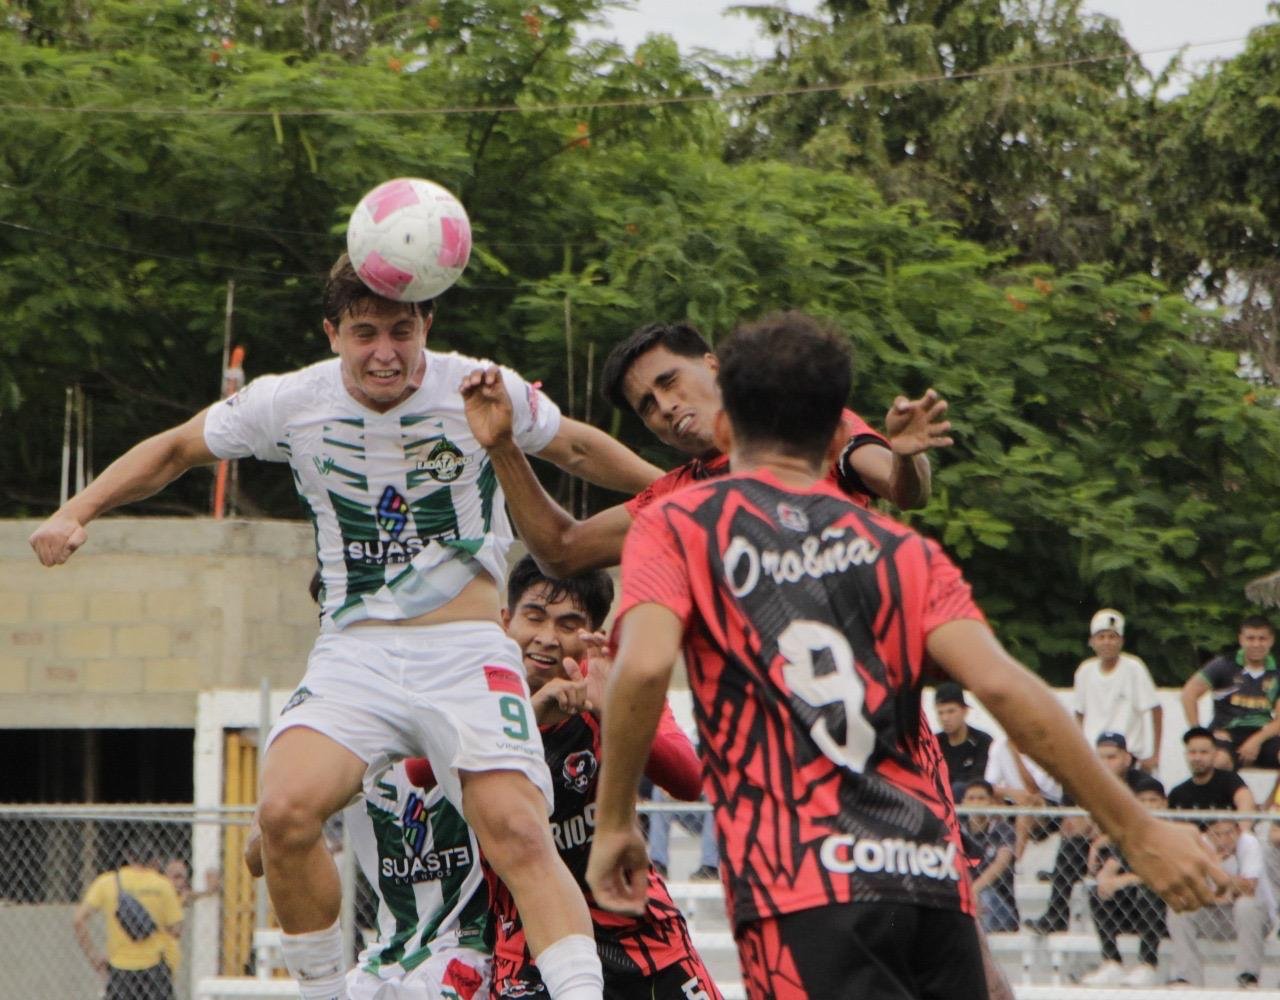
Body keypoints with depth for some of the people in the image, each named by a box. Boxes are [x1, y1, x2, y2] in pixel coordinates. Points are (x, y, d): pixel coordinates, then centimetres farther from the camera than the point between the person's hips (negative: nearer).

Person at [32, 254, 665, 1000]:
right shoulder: (291, 402, 1)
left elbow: (579, 449, 16)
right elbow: (175, 450, 16)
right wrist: (78, 513, 6)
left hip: (467, 656, -1)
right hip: (354, 653, 2)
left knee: (519, 835, -22)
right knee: (286, 811, -23)